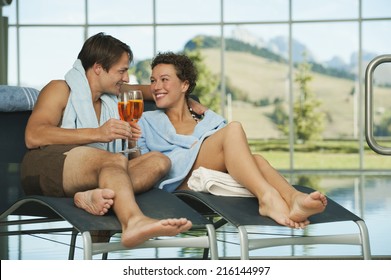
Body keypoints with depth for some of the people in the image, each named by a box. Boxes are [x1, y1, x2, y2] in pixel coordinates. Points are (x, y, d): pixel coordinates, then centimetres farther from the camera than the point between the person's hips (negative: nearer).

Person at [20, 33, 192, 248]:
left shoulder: (112, 100, 30)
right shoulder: (61, 89, 9)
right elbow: (33, 137, -8)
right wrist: (97, 133, -15)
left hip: (95, 176, 7)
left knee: (159, 160, -13)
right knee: (116, 159, -33)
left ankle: (97, 195, -40)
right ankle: (133, 222, -64)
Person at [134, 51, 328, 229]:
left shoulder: (211, 119, 29)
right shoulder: (147, 122, 26)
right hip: (177, 180, -3)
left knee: (256, 160, -31)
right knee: (233, 129, -27)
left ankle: (293, 199, -61)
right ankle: (268, 197, -52)